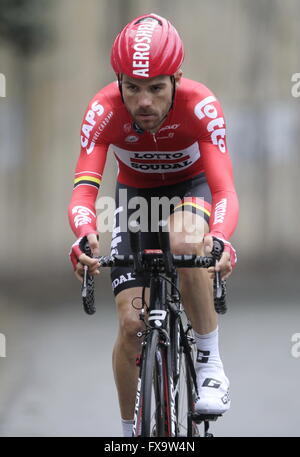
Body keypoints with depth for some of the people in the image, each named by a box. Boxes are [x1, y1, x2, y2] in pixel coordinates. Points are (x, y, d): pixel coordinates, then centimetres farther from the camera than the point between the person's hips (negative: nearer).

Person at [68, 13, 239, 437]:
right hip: (135, 192, 2)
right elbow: (83, 191, -38)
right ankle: (130, 430, 11)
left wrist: (220, 240, -62)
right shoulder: (105, 111, -31)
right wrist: (84, 237, -61)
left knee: (186, 244, -37)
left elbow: (225, 190, -40)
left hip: (190, 186, -2)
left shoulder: (200, 106, -34)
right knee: (132, 323, -10)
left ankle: (210, 364, -19)